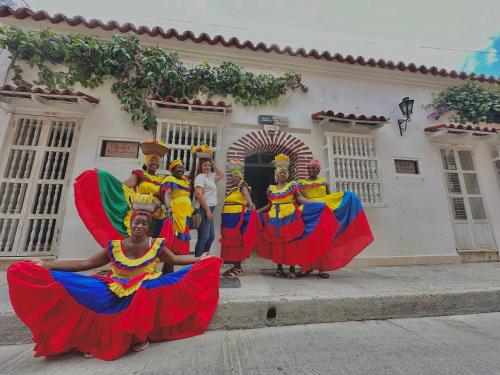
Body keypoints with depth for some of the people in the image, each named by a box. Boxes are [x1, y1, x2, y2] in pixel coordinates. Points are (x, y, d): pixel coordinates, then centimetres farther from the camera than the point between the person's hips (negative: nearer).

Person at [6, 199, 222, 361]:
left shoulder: (157, 245, -6)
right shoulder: (115, 247, -2)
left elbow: (175, 260, 2)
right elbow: (85, 264, 2)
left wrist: (198, 260, -4)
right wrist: (47, 265, -5)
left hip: (147, 290, -2)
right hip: (117, 290, 2)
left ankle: (142, 335, -9)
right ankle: (96, 338, 1)